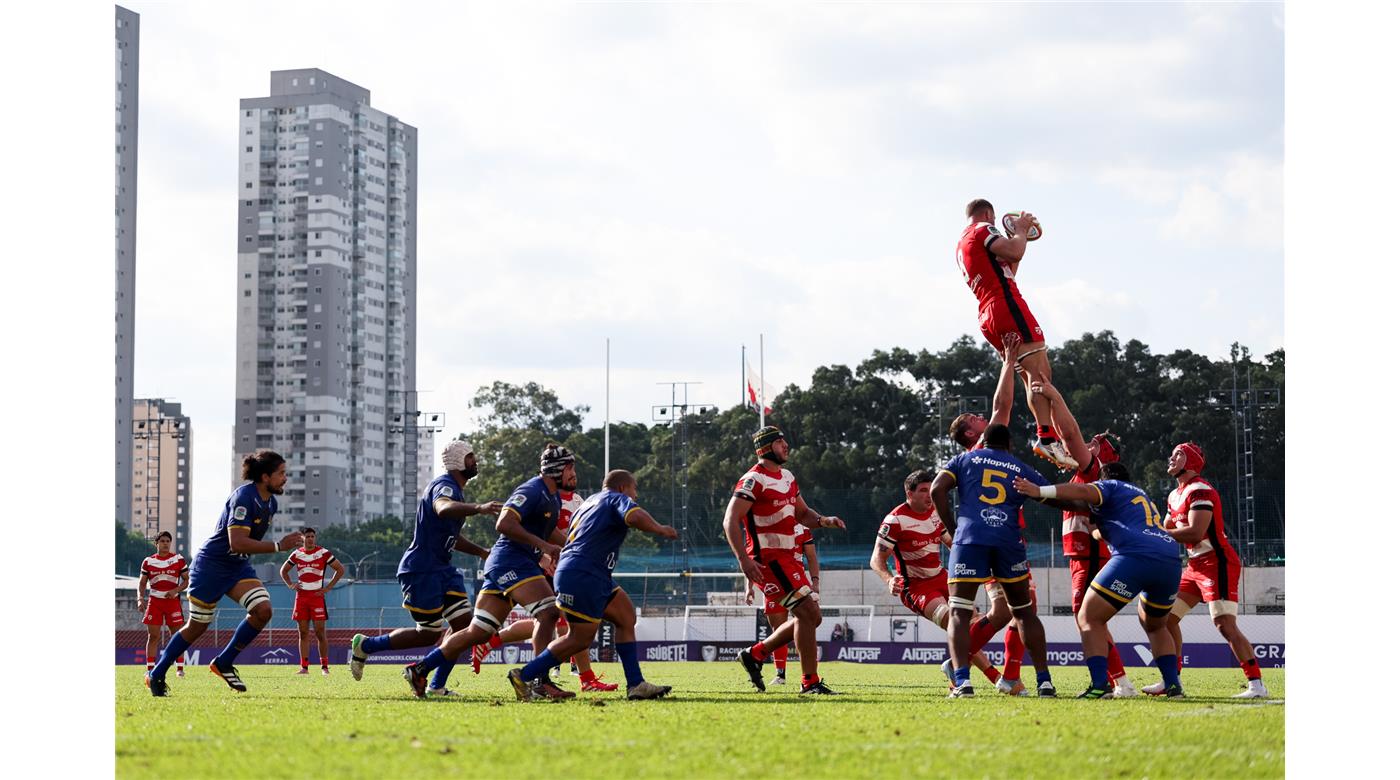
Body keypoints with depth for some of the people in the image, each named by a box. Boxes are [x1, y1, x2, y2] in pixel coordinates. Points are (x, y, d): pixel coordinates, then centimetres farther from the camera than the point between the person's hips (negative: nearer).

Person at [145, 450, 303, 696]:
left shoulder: (270, 502, 4)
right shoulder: (243, 497, -24)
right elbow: (237, 542, -32)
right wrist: (278, 546, -32)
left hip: (238, 566, 8)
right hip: (210, 565, -8)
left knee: (263, 610, -14)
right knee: (197, 626, 1)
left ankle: (223, 663, 0)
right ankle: (156, 674, 18)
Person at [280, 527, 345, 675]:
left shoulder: (323, 553, -1)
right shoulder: (296, 554, 9)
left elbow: (340, 570, 2)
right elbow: (283, 571, 23)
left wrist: (328, 587, -4)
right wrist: (290, 585, 6)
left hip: (317, 596, -3)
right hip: (301, 596, 3)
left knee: (320, 632, -7)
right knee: (303, 633, 3)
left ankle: (325, 666, -2)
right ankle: (304, 667, 5)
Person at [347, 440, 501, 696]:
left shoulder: (455, 489, 17)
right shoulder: (445, 486, -16)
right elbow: (443, 509, -43)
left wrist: (483, 552, 25)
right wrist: (478, 508, -58)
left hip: (441, 568, 10)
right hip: (420, 569, -10)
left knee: (464, 623, -1)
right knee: (429, 634, -4)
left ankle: (437, 686, 3)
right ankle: (365, 646, 13)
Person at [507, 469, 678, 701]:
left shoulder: (592, 500, 25)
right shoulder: (617, 499, -3)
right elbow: (634, 516, -25)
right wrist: (660, 529, -13)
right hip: (584, 576, -11)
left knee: (627, 618, 11)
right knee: (581, 638, -7)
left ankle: (636, 684, 7)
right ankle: (524, 676, -3)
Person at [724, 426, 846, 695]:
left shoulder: (787, 478, 15)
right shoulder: (754, 480, -13)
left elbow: (802, 514, 25)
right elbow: (731, 521, -19)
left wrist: (823, 520, 2)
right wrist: (744, 559, -29)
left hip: (787, 557, 9)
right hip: (768, 559, -9)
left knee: (811, 617, 9)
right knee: (807, 612, -13)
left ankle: (755, 654, 20)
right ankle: (810, 682, -7)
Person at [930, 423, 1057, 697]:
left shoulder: (964, 460, 19)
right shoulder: (1022, 470, 21)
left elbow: (937, 490, 5)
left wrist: (953, 528, 11)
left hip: (969, 538, -2)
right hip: (1008, 540, 2)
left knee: (959, 614, 1)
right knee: (1023, 612, 17)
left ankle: (962, 681, -17)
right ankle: (1044, 681, 13)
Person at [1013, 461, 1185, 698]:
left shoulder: (1110, 486, 15)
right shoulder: (1143, 495, 37)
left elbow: (1084, 491, -6)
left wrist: (1040, 491, -14)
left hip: (1135, 557, -7)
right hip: (1171, 561, 7)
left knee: (1089, 618, 2)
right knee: (1155, 625, 31)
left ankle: (1100, 685, -13)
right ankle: (1173, 685, 18)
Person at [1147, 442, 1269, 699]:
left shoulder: (1199, 491, -15)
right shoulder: (1175, 495, 16)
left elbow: (1195, 533, -25)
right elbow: (1167, 530, 24)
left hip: (1217, 563, -10)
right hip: (1196, 565, 10)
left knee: (1225, 625, -18)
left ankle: (1257, 685, -18)